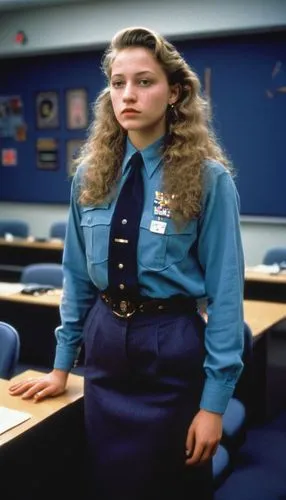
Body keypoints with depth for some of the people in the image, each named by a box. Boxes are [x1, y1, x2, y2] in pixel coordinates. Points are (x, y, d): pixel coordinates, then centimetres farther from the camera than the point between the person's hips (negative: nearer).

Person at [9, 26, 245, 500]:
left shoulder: (207, 178, -13)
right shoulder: (91, 175, 0)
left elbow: (225, 291, -13)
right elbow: (76, 274, 6)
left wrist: (214, 401, -13)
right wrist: (62, 363, 9)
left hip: (171, 347, -4)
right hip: (104, 342, 4)